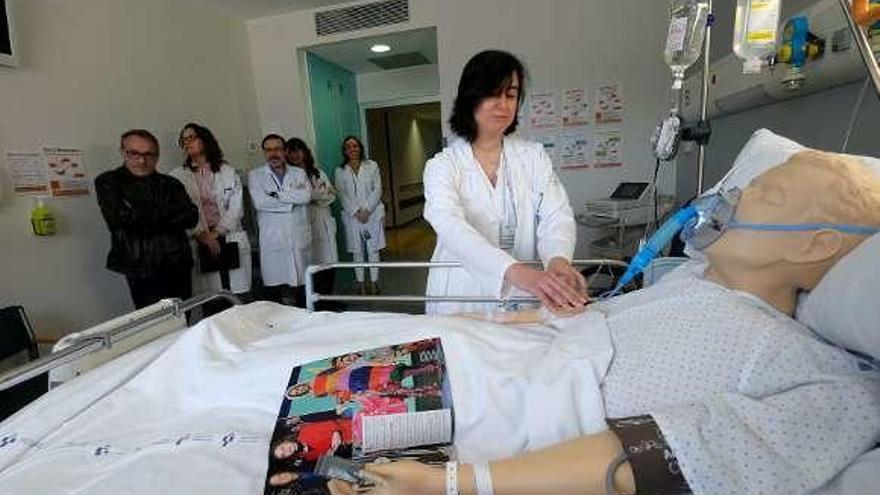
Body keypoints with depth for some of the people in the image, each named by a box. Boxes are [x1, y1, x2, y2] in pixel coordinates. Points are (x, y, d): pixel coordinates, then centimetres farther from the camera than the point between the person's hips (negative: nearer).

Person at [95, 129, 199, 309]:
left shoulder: (170, 184, 12)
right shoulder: (109, 182, 5)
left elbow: (191, 217, -2)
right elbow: (120, 217, -12)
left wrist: (142, 220, -9)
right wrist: (167, 213, -4)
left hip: (178, 267, 3)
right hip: (141, 270, -3)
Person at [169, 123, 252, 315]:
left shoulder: (228, 171, 10)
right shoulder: (177, 176, 7)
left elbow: (236, 207, 2)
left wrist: (217, 232, -6)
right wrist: (203, 236, -9)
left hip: (231, 240, 1)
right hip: (199, 243, 0)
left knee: (239, 301, -3)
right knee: (210, 305, -3)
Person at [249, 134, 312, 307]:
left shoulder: (299, 173, 12)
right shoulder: (255, 175, 7)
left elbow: (307, 196, -7)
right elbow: (259, 202, -10)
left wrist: (277, 195, -8)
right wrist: (294, 197, -6)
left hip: (300, 238, 2)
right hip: (272, 241, -1)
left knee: (303, 287, 7)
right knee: (273, 289, 1)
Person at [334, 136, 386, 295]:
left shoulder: (372, 166, 6)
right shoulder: (340, 171, 6)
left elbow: (377, 189, 0)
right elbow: (342, 195, 0)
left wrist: (367, 209, -11)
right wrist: (356, 212, -11)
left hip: (372, 214, 0)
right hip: (352, 216, 0)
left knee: (373, 250, 2)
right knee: (357, 251, 3)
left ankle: (374, 283, 11)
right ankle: (361, 284, 11)